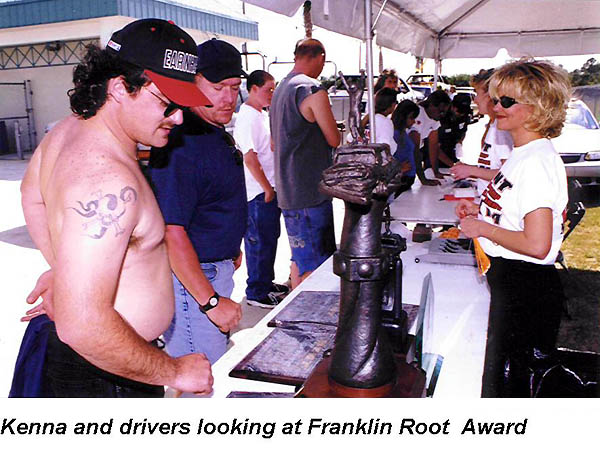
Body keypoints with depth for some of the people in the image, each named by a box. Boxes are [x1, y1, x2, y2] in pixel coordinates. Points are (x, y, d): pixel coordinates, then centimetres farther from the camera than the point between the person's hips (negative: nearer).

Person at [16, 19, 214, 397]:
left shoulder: (68, 130, 2)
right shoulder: (109, 182, -32)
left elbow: (32, 195, 22)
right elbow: (82, 326, -36)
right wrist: (174, 372, -23)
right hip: (107, 378, -9)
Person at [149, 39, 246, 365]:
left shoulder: (218, 134, 9)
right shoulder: (180, 142, -24)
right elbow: (172, 234, -27)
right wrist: (211, 301, -24)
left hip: (216, 269, 10)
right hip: (190, 278, -10)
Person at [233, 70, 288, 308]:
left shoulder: (263, 115, 14)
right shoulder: (247, 117, -16)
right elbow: (250, 158, -22)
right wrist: (268, 189, -18)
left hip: (270, 189, 10)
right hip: (259, 192, -10)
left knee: (270, 238, 18)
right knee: (260, 242, 0)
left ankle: (266, 282, 33)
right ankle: (257, 293, 12)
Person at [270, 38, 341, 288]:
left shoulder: (280, 88, 15)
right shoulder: (313, 90, -14)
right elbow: (335, 140, -10)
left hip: (287, 191, 9)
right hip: (311, 192, -9)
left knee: (299, 258, 19)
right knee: (314, 267, -3)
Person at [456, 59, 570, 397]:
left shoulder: (537, 162, -22)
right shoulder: (524, 154, 10)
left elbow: (536, 244, -28)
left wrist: (482, 228, -16)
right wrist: (481, 211, 8)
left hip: (526, 289, -10)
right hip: (508, 280, 10)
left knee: (507, 384, 4)